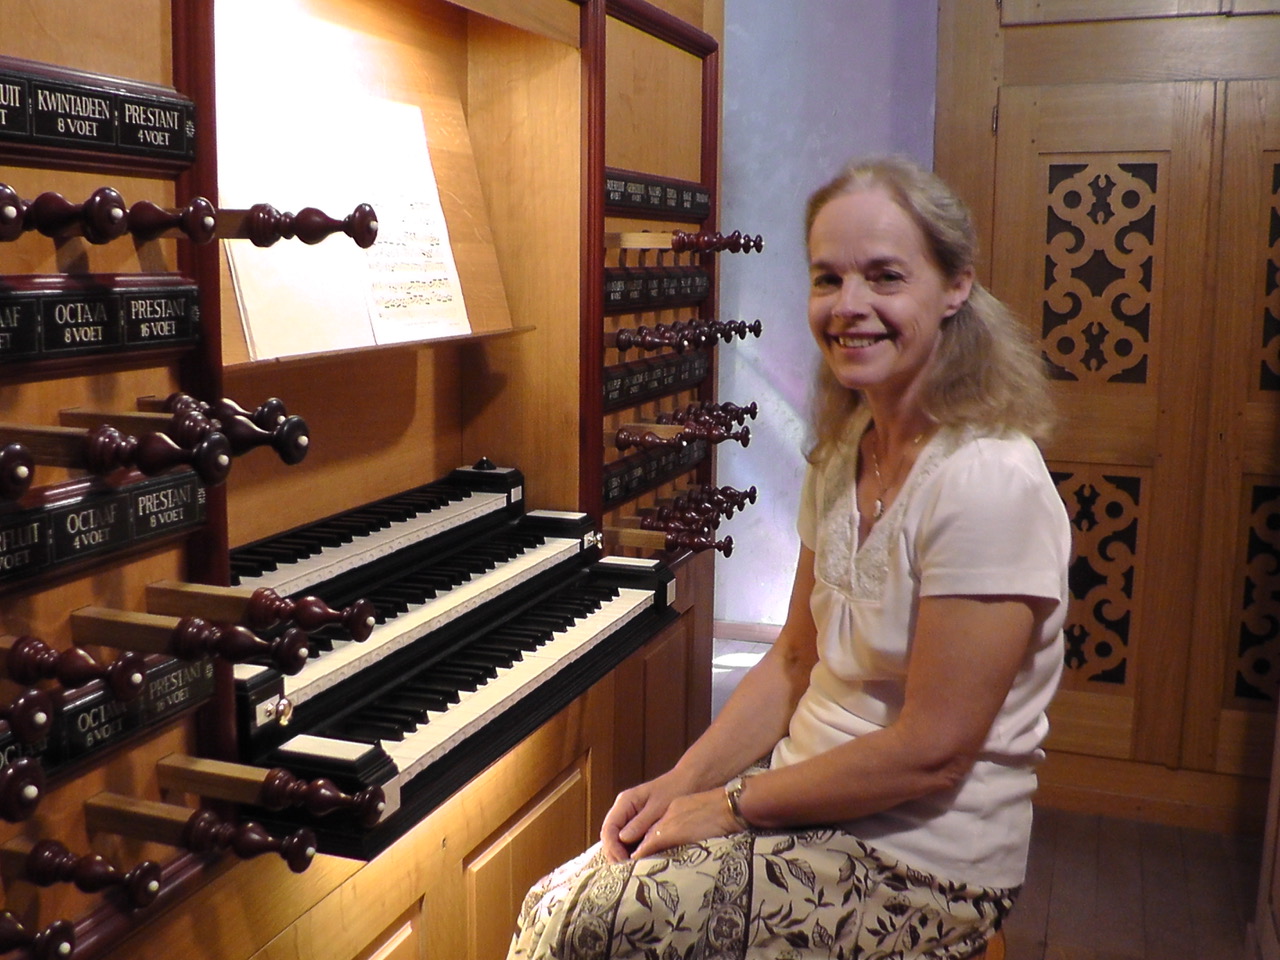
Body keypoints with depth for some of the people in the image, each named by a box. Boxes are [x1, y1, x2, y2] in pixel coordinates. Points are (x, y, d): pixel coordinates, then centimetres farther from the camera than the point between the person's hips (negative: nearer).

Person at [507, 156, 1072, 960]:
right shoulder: (844, 453, 3)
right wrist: (680, 785, -2)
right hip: (810, 795, 7)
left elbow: (932, 752, -22)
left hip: (919, 859, -7)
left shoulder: (988, 483, -23)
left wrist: (733, 805, -15)